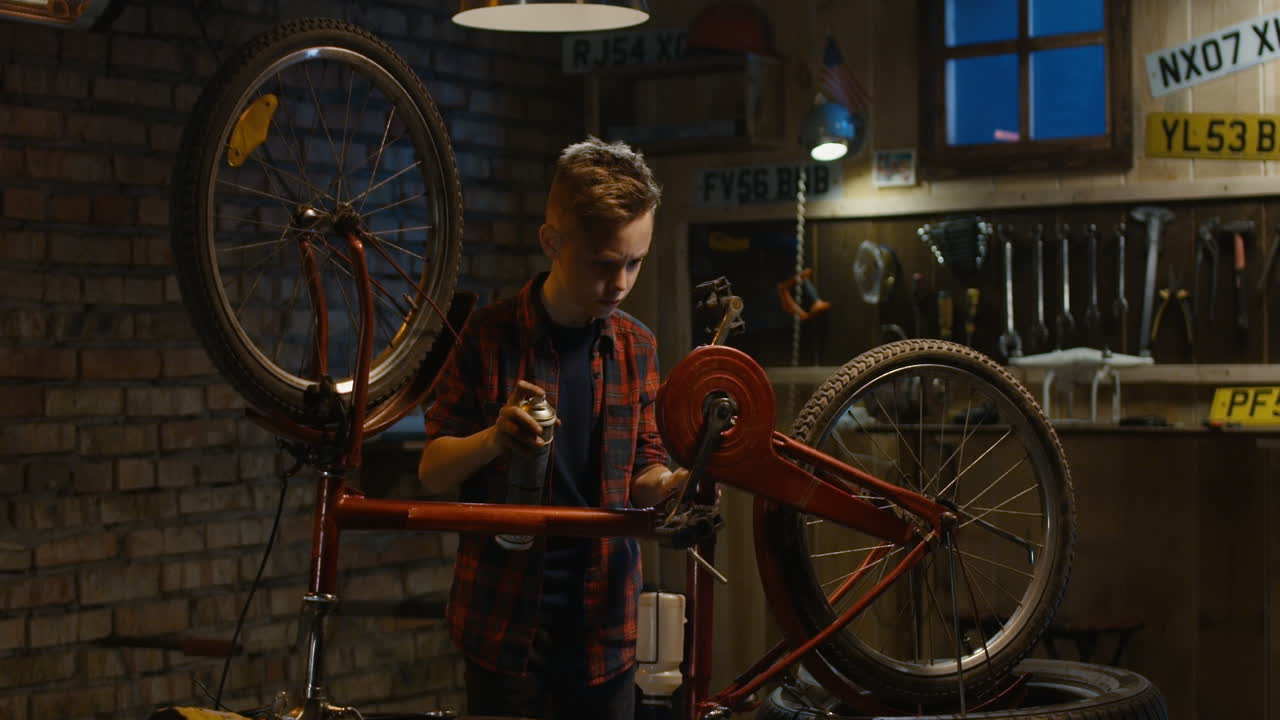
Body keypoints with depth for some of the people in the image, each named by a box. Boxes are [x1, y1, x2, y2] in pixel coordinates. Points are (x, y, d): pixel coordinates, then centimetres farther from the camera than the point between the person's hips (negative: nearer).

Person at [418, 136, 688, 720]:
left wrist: (667, 484, -13)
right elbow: (433, 472, -4)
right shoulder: (491, 336, -5)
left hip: (604, 623, 3)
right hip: (506, 621, -3)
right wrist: (492, 439, -25)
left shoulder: (637, 347, 6)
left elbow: (641, 471, 10)